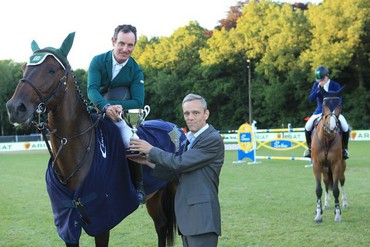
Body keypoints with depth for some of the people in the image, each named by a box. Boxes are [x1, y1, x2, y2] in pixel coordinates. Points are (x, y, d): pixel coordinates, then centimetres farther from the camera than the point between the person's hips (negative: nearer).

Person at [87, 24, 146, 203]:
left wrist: (114, 106, -33)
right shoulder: (98, 61, -11)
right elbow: (92, 89, -25)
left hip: (121, 114, -1)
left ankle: (138, 186, -7)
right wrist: (105, 107, -45)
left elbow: (138, 102, -16)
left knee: (132, 142, -26)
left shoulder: (136, 70, -8)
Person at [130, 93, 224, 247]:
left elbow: (179, 163, -16)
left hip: (202, 217, -9)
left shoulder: (213, 139, -11)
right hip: (186, 216, 9)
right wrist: (149, 161, 9)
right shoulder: (187, 138, 17)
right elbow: (176, 173, 18)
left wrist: (151, 150, -5)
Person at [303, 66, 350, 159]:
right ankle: (310, 147, 4)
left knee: (345, 128, -22)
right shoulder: (316, 84, 0)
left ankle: (344, 148, 4)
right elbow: (311, 99, -9)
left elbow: (339, 101, -6)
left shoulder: (335, 85, -6)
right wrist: (318, 88, -21)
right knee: (307, 127, -20)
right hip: (319, 111, 1)